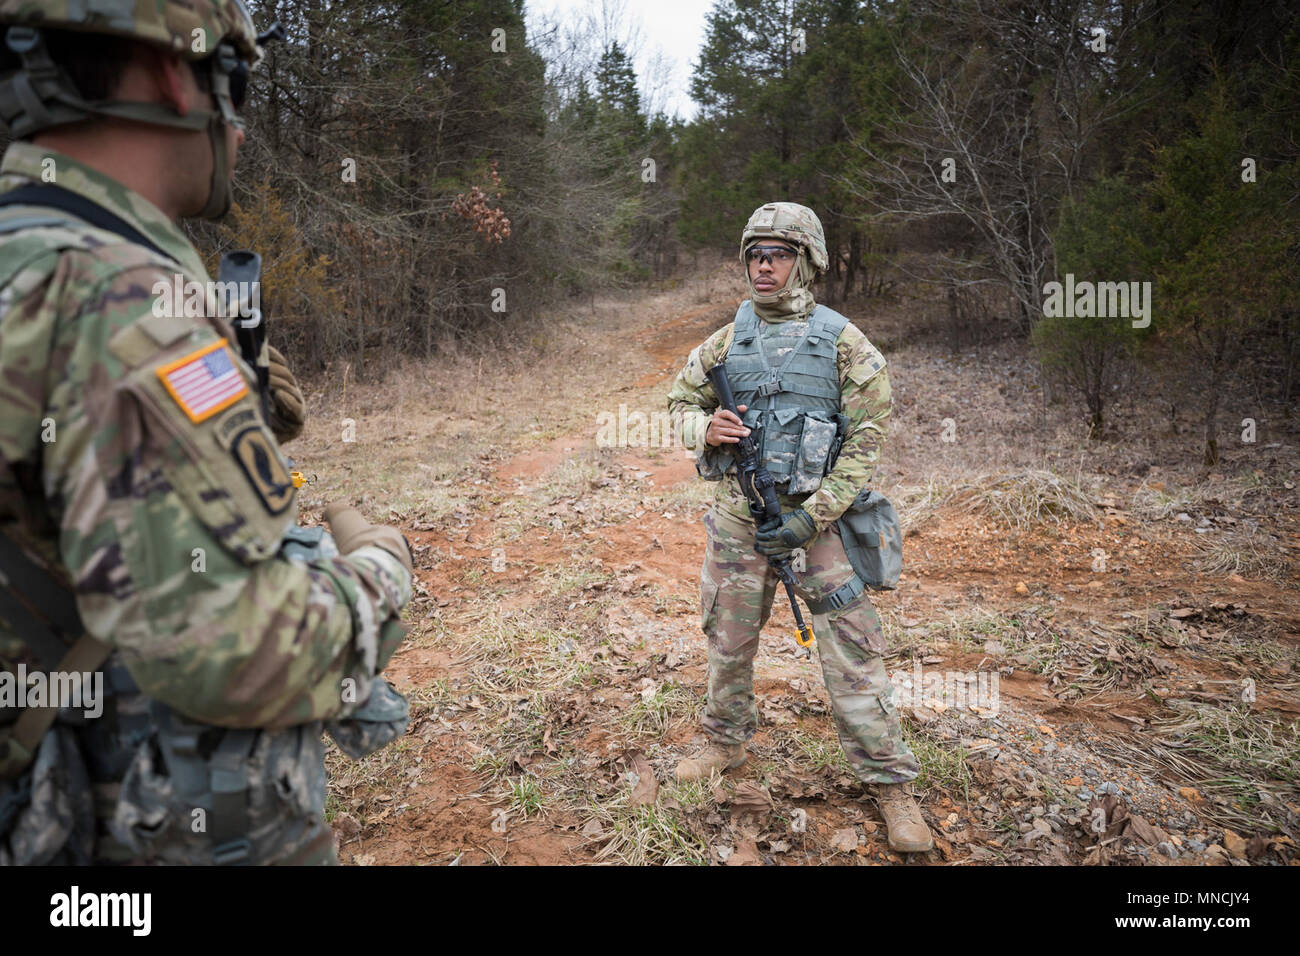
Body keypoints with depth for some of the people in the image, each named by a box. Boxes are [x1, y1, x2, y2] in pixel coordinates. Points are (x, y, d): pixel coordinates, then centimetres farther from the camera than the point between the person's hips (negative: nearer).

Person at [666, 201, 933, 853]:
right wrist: (704, 427, -10)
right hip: (738, 516, 4)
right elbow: (681, 401, 15)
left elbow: (866, 439, -7)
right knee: (728, 641, 16)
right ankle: (726, 742, 38)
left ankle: (890, 783, 13)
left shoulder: (843, 342, -4)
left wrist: (812, 517, -15)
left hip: (816, 516, -3)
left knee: (852, 654, -1)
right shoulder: (727, 341, 5)